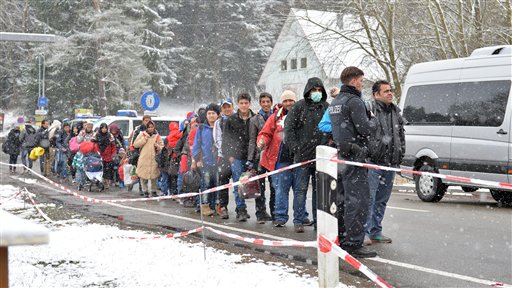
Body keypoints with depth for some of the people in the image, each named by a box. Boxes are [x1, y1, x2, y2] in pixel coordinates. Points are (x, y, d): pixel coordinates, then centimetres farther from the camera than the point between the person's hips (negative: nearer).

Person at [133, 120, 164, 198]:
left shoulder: (157, 136, 9)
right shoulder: (142, 135, 8)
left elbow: (162, 148, 9)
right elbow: (135, 145, 1)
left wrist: (157, 146, -12)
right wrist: (144, 139, -7)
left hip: (153, 160, 0)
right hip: (143, 159, 0)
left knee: (154, 177, 4)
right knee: (143, 177, 0)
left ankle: (154, 191, 18)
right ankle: (145, 192, 11)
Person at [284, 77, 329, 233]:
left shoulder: (327, 107, 8)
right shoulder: (299, 106, 0)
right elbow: (289, 128, -2)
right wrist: (296, 148, -8)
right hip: (303, 156, -3)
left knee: (319, 189, 9)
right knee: (301, 188, 0)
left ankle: (318, 220, 17)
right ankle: (299, 220, 5)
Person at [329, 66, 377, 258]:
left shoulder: (335, 102, 17)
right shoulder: (354, 101, -12)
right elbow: (365, 128, -19)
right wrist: (374, 122, 2)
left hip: (339, 156, 10)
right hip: (353, 156, -10)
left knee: (342, 199, 15)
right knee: (358, 200, -8)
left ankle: (339, 239, 22)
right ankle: (354, 244, -10)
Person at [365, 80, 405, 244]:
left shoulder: (396, 112, 17)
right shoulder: (370, 110, -9)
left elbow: (401, 135, 25)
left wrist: (400, 154, 18)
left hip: (391, 163, 8)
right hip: (373, 162, -8)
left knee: (382, 200, 13)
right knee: (369, 198, -9)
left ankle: (375, 232, 21)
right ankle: (364, 232, -6)